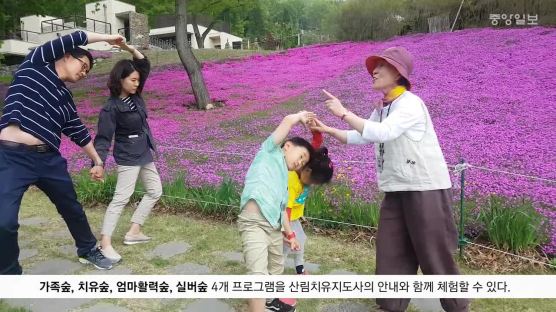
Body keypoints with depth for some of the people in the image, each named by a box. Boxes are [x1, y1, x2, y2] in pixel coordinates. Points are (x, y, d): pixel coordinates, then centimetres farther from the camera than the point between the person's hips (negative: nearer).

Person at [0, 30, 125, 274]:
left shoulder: (65, 98, 17)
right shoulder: (34, 64, 2)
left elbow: (79, 132, 24)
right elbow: (72, 40, -8)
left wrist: (97, 161, 27)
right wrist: (106, 39, 2)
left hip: (49, 158, 7)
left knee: (72, 208, 18)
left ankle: (88, 251, 40)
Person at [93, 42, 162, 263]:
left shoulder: (135, 96, 3)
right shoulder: (111, 108, -17)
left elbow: (145, 65, 5)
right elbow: (103, 137, -19)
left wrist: (130, 49, -10)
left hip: (144, 154, 9)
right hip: (128, 158, -8)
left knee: (155, 191, 14)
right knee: (121, 198, -10)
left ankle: (133, 232, 20)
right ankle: (105, 243, -6)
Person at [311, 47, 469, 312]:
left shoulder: (410, 103, -15)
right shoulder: (381, 107, 11)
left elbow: (382, 133, -28)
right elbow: (360, 137, 15)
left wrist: (344, 113, -24)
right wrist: (328, 130, 3)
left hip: (426, 187, -8)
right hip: (396, 189, 8)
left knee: (434, 252, 2)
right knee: (391, 252, 11)